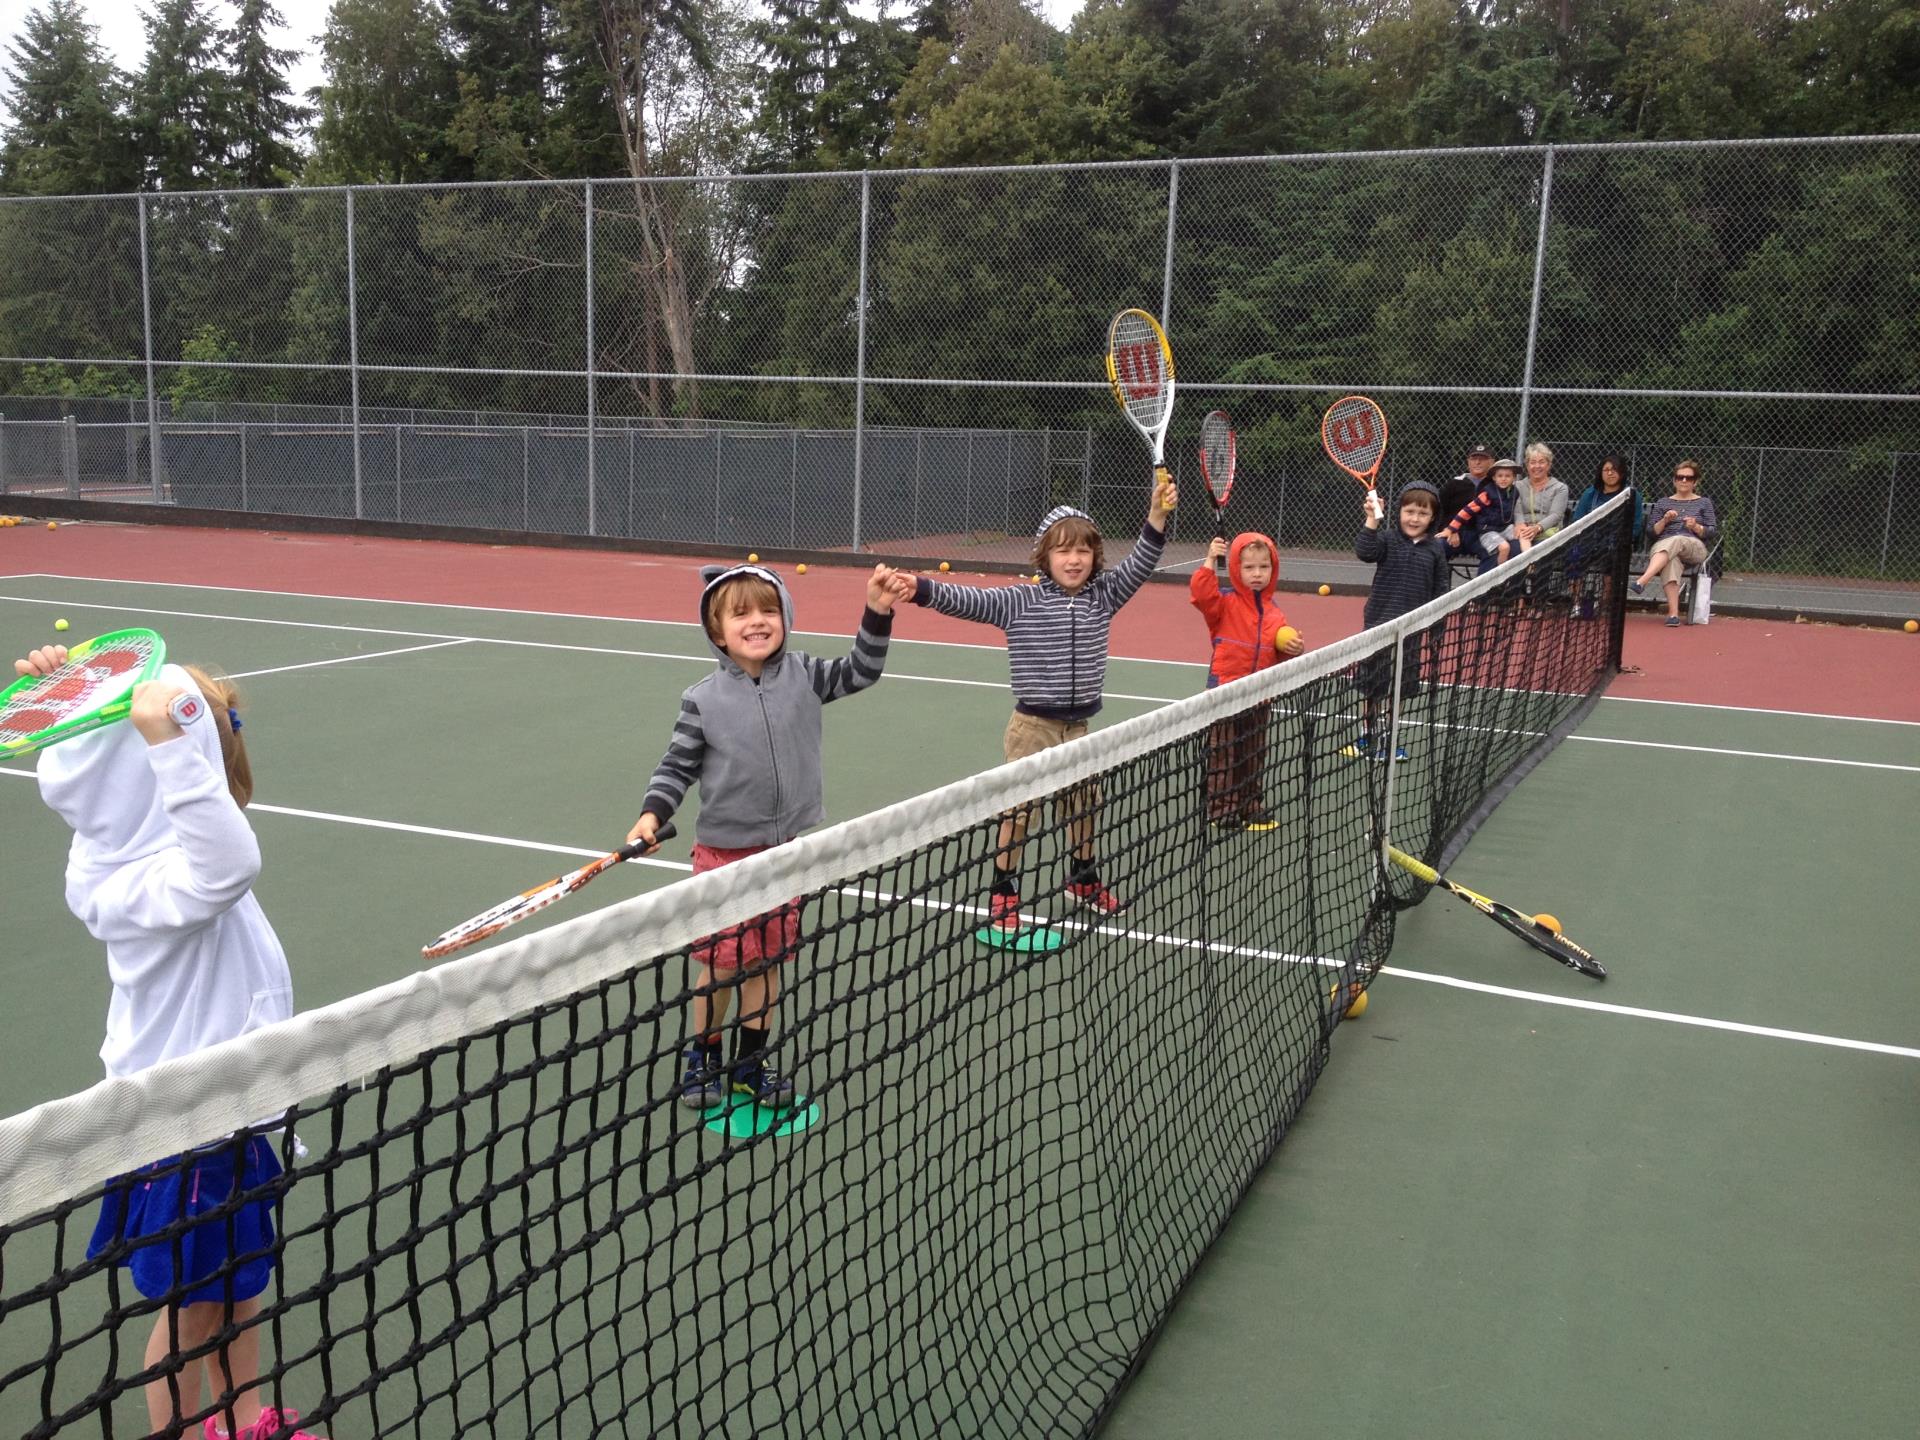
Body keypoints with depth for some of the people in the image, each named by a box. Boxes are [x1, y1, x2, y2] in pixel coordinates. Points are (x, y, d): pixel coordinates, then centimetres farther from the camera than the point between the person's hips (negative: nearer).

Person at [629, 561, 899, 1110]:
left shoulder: (802, 675, -3)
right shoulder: (703, 700, -8)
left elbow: (861, 671, 4)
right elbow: (678, 766, 0)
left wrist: (877, 613, -8)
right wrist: (652, 813, -14)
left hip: (789, 848, 3)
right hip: (725, 851, -2)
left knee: (768, 960, 12)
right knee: (720, 962, 6)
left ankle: (749, 1063, 29)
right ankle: (702, 1057, 29)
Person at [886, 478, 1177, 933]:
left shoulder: (1103, 597, 4)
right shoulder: (1019, 602, -8)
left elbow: (1138, 566, -4)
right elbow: (968, 600, -17)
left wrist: (1157, 515, -17)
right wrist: (921, 588, -32)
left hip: (1079, 727, 5)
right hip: (1033, 726, -5)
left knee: (1085, 803, 18)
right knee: (1018, 808, -4)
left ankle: (1083, 879, 40)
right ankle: (1003, 894, 10)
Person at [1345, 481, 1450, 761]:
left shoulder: (1435, 548, 2)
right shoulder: (1388, 540, -6)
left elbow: (1439, 590, 7)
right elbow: (1365, 552, -26)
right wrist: (1372, 521, -34)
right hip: (1379, 623, -3)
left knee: (1395, 689, 13)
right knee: (1373, 686, 7)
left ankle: (1383, 738, 27)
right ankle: (1367, 736, 21)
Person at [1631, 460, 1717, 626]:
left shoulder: (1704, 503, 21)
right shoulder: (1663, 504, 24)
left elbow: (1711, 533, 10)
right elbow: (1650, 533, 15)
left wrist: (1696, 527, -10)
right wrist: (1664, 520, -3)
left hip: (1694, 549, -1)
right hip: (1661, 548, 1)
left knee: (1676, 541, -38)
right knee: (1672, 561, -39)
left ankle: (1641, 582, -59)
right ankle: (1673, 613, -53)